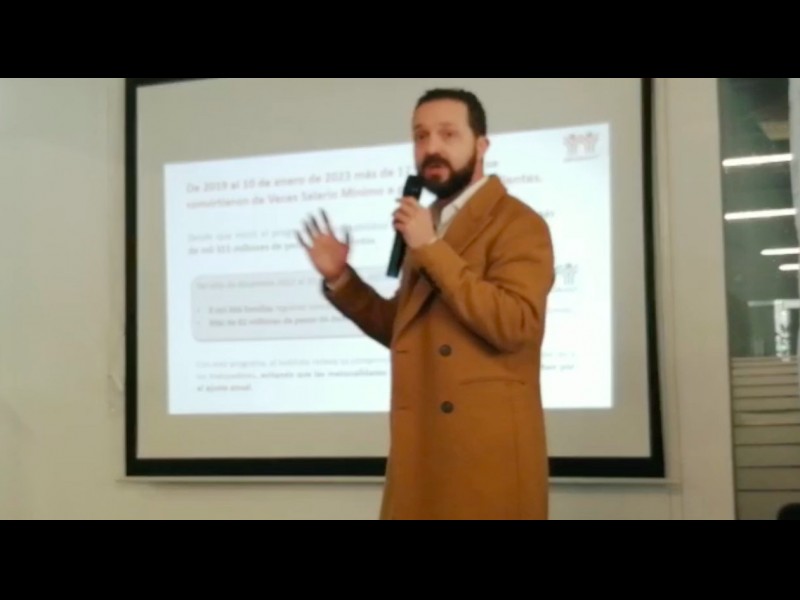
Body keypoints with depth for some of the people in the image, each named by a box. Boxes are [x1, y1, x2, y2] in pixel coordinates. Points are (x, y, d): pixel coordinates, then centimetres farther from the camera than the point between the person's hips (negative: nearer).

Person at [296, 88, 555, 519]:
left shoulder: (518, 224, -8)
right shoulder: (427, 224, 17)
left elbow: (512, 325, -22)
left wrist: (431, 249, -18)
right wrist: (340, 278, 8)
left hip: (487, 448, -7)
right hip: (420, 447, 7)